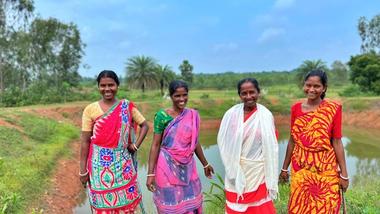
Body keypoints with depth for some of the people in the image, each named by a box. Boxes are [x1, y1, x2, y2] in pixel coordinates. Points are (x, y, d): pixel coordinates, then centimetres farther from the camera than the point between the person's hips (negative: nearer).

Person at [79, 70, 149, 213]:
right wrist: (83, 170, -2)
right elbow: (85, 141, -2)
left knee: (127, 201, 9)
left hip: (122, 163, 1)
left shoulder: (127, 107, -1)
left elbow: (144, 125, 8)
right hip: (99, 164, -1)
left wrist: (136, 145, -4)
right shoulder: (90, 109, -4)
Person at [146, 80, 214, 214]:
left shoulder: (193, 115, 2)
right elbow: (155, 145, -10)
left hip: (187, 168, 4)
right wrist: (150, 173, -13)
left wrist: (205, 164, 19)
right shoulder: (162, 116, -11)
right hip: (168, 167, -4)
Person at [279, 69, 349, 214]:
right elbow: (292, 140, 7)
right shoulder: (296, 108, 1)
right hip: (300, 169, 2)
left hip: (326, 169, -2)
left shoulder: (333, 109, -6)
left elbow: (337, 143, -5)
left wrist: (344, 174, -4)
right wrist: (284, 167, 11)